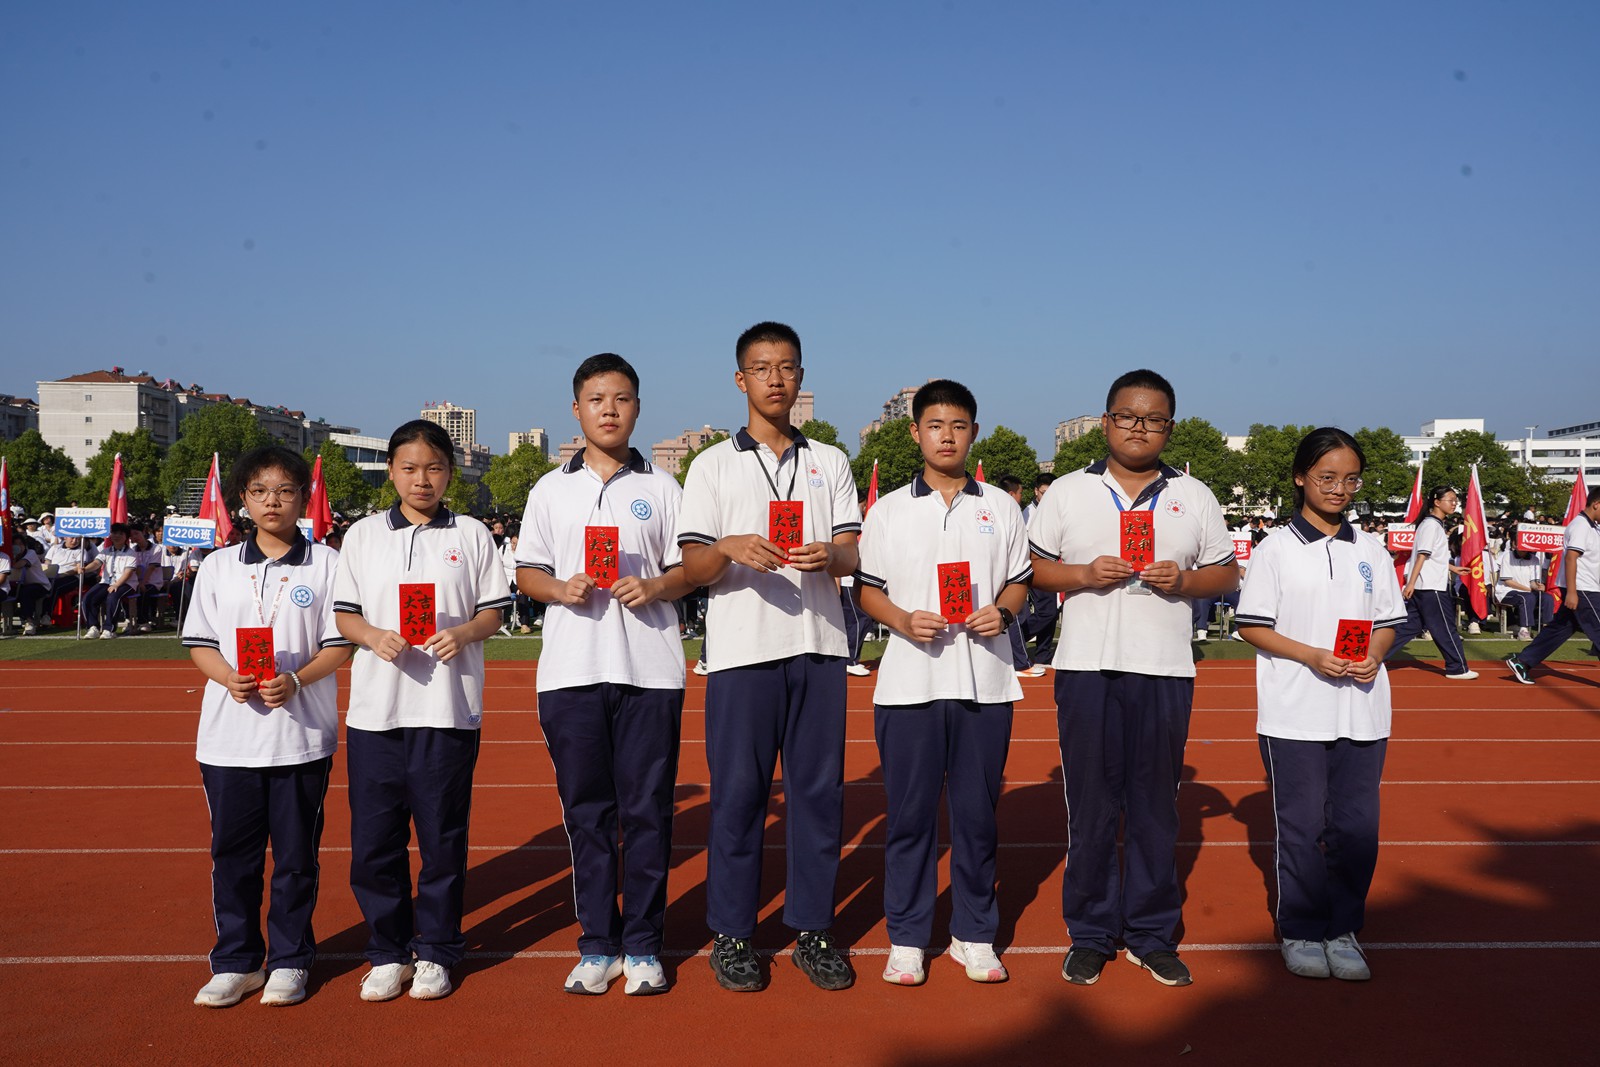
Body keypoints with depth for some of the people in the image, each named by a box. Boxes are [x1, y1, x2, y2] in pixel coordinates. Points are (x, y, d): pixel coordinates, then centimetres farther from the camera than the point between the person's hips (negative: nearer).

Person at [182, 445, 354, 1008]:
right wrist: (229, 677, -11)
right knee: (233, 852, 8)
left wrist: (295, 680, -17)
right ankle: (235, 962, 22)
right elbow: (199, 644, 9)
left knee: (297, 853, 6)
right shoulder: (218, 566, 9)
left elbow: (340, 645, -1)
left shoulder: (325, 564, 1)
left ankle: (289, 961, 20)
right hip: (229, 734, 2)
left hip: (302, 733, -2)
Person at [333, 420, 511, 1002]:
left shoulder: (471, 535, 6)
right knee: (373, 836, 4)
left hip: (448, 707, -1)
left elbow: (494, 611, 6)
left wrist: (464, 632, -14)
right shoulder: (363, 535, 9)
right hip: (375, 707, 2)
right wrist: (373, 636, -11)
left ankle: (435, 952, 19)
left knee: (442, 835, 4)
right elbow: (343, 614, 9)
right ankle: (389, 952, 21)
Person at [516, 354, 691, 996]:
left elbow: (689, 570, 8)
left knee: (647, 809, 1)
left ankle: (643, 945, 13)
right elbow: (526, 573, 11)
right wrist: (561, 589, -9)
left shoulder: (661, 488, 9)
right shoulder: (551, 490, 12)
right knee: (585, 810, 6)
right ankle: (598, 944, 18)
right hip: (571, 670, 1)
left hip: (650, 670, -1)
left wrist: (656, 587, -12)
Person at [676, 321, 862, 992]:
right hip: (741, 649, -2)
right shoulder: (714, 465, 8)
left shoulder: (830, 462, 15)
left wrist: (828, 555, -14)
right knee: (738, 792, 0)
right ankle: (733, 934, 13)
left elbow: (854, 554, 9)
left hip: (819, 645, 2)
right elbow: (693, 568, 2)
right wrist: (730, 548, -19)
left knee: (818, 788, 4)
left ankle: (812, 928, 16)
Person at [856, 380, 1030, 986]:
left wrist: (1003, 612, -8)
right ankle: (906, 940, 16)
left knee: (977, 812, 7)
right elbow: (868, 590, 7)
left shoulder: (1000, 507, 10)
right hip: (909, 681, -1)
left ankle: (974, 935, 21)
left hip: (985, 680, 1)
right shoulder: (888, 511, 6)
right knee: (910, 814, 4)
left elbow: (1021, 581, 13)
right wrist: (903, 620, -12)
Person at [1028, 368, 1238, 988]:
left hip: (1164, 670, 1)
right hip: (1086, 666, -1)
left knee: (1155, 806, 6)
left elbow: (1226, 574, 12)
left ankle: (1152, 935, 18)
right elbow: (1033, 567, 7)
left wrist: (1183, 580, -8)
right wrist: (1084, 574, -10)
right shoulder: (1068, 492, 8)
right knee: (1089, 804, 4)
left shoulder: (1193, 497, 11)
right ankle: (1090, 934, 16)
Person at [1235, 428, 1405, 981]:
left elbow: (1389, 621, 13)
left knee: (1357, 825, 6)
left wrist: (1373, 656, -8)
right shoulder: (1276, 549, -2)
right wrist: (1313, 656, -16)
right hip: (1295, 713, -3)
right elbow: (1251, 626, -4)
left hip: (1362, 711, 3)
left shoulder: (1371, 550, 10)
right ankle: (1301, 931, 18)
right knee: (1301, 825, 4)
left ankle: (1343, 929, 21)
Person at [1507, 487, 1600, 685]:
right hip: (1581, 591, -10)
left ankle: (1522, 662, 8)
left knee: (1559, 628, 8)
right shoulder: (1581, 526, -14)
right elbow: (1570, 557, -21)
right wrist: (1571, 592, -26)